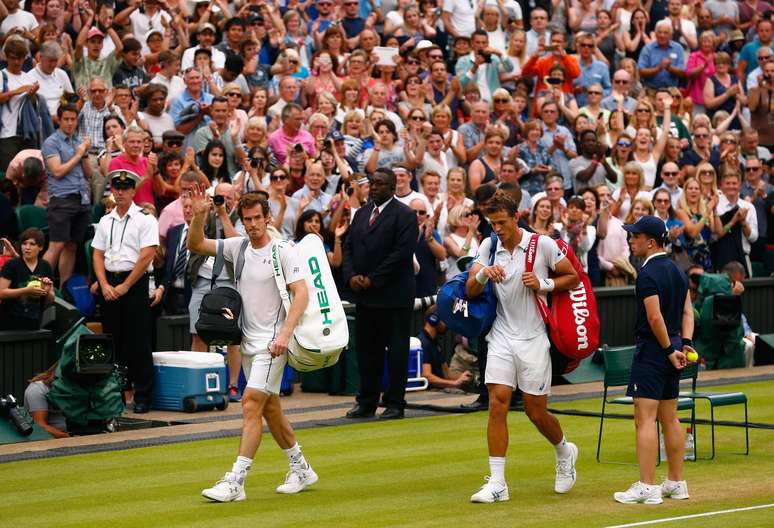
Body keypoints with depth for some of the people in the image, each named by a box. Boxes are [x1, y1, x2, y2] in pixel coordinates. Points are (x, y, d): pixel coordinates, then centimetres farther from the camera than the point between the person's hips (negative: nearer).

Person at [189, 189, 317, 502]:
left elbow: (301, 294, -16)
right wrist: (199, 215, -9)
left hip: (272, 343, -7)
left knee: (251, 403, -15)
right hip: (249, 343, 7)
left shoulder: (283, 252, -11)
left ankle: (235, 482, -17)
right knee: (270, 409, 14)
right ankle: (301, 470, 28)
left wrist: (285, 334, -25)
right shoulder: (238, 247, 7)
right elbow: (196, 245, 9)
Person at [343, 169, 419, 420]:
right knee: (366, 350, 9)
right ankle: (366, 402, 16)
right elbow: (349, 247, 14)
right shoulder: (361, 213, 15)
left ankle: (395, 404, 4)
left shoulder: (405, 215, -7)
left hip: (394, 295, -7)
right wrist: (351, 275, -4)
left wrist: (372, 279, -15)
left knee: (396, 350, -1)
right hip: (365, 296, 7)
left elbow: (402, 252, -15)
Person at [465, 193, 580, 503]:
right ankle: (497, 483, -9)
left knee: (536, 412, 4)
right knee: (497, 404, -10)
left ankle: (565, 451, 36)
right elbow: (470, 291, 1)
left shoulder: (543, 245, -6)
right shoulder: (489, 246, 4)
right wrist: (483, 274, -21)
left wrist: (543, 284, -14)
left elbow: (573, 277, 3)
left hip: (533, 339, -3)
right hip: (501, 338, 3)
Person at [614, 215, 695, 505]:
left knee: (645, 418, -9)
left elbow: (655, 318, -20)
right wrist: (685, 345, 3)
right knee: (669, 418, 14)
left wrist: (669, 350, -11)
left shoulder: (648, 274, -15)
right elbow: (688, 311, 12)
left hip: (653, 349, -9)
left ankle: (647, 488, -13)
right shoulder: (677, 271, 13)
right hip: (673, 351, 9)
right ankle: (676, 483, 18)